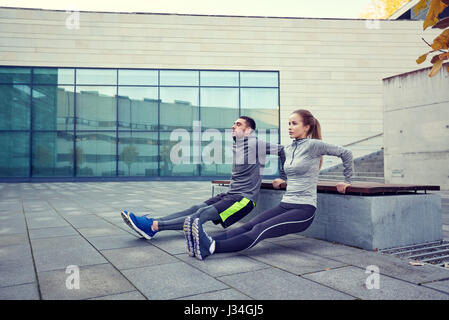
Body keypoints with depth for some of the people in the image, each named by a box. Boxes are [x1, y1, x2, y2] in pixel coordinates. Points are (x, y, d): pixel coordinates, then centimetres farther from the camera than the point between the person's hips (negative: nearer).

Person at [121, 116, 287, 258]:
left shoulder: (254, 144, -8)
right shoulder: (234, 145, 16)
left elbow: (282, 150, -5)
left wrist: (282, 178, 1)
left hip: (245, 198, -8)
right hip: (230, 194, 8)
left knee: (203, 214, -23)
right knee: (196, 208, -11)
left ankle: (153, 226, -35)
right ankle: (153, 222, -23)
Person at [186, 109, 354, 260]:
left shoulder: (313, 145, -6)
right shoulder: (288, 149, 15)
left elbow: (346, 153, 0)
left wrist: (347, 181, 6)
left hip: (304, 210, -7)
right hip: (285, 205, 7)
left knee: (260, 230, -28)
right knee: (249, 225, -19)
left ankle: (211, 248, -46)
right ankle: (209, 241, -38)